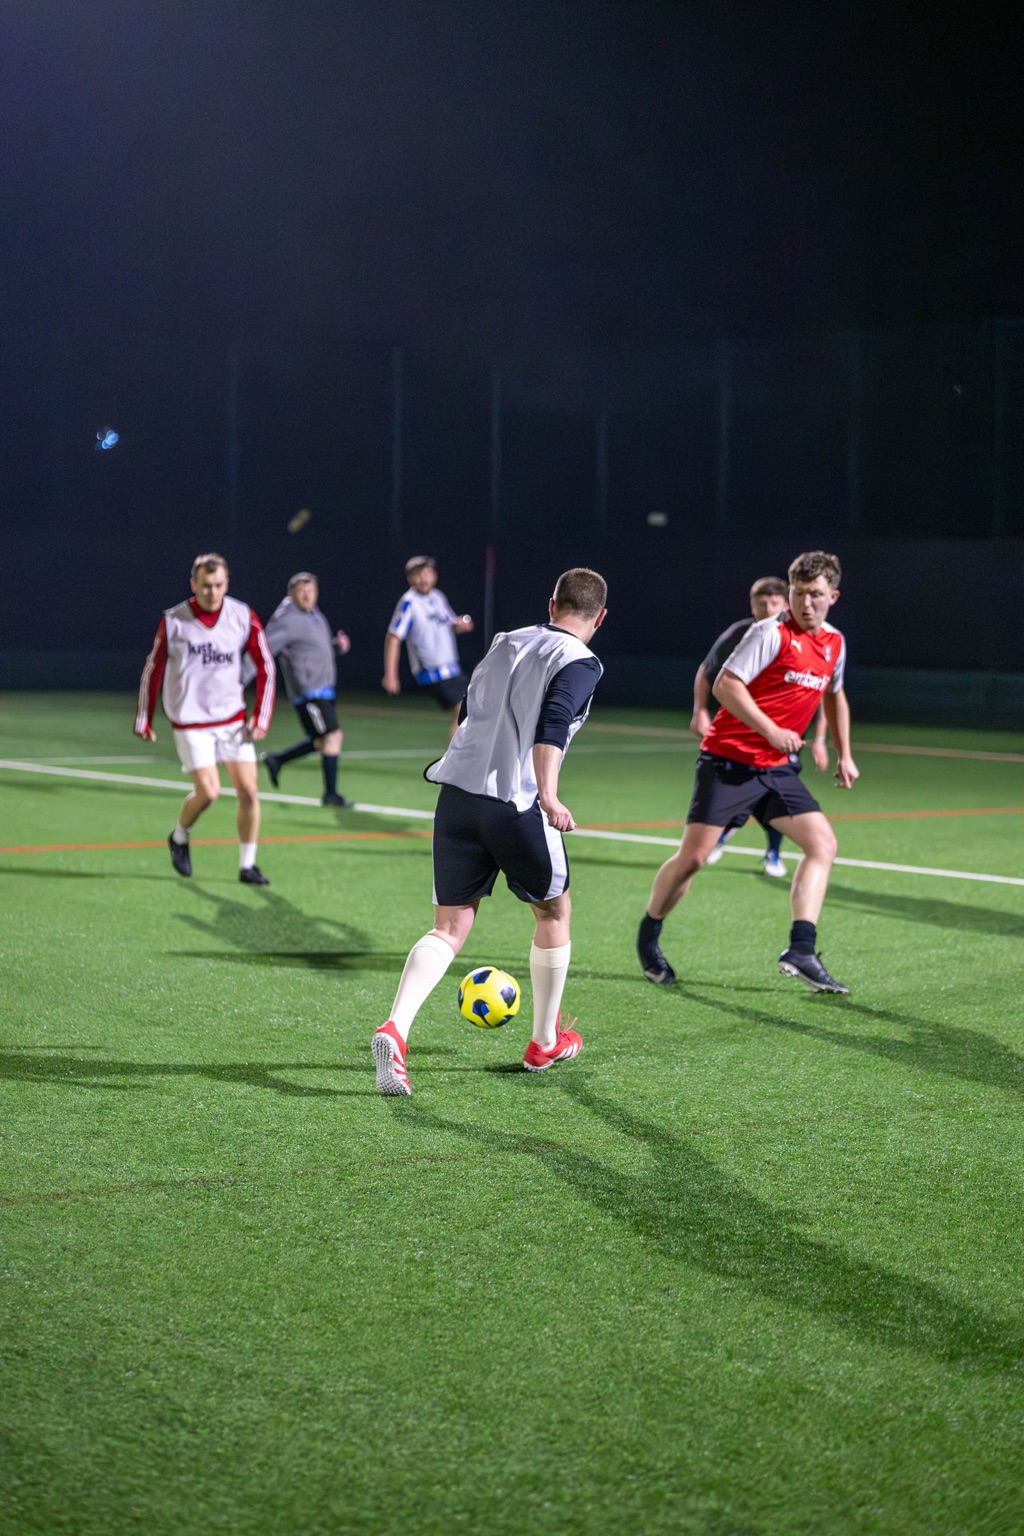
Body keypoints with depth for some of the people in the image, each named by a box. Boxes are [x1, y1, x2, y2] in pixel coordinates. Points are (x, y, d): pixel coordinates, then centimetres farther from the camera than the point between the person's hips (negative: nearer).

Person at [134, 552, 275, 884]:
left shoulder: (243, 617, -4)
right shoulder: (173, 622, -9)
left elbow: (265, 667, 2)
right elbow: (153, 670, 3)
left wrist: (261, 718, -5)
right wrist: (143, 720, 6)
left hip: (232, 718, 3)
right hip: (190, 721, -3)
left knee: (248, 791, -3)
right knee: (208, 792, -12)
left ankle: (247, 865, 11)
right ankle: (179, 838, 19)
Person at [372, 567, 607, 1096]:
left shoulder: (505, 643, 17)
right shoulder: (580, 663, -3)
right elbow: (552, 725, -20)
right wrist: (548, 794, -27)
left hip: (457, 794, 5)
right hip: (516, 805, -5)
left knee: (449, 927, 7)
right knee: (554, 912, 19)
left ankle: (395, 1028, -18)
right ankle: (546, 1042, 29)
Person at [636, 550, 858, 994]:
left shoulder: (834, 644, 10)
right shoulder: (772, 633, -13)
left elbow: (834, 696, 29)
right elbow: (725, 685, -19)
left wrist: (844, 755, 25)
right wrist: (770, 731, -25)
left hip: (777, 767, 6)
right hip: (729, 760, -6)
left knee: (822, 844, -10)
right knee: (693, 856, -6)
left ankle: (800, 950, -14)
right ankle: (648, 936, 17)